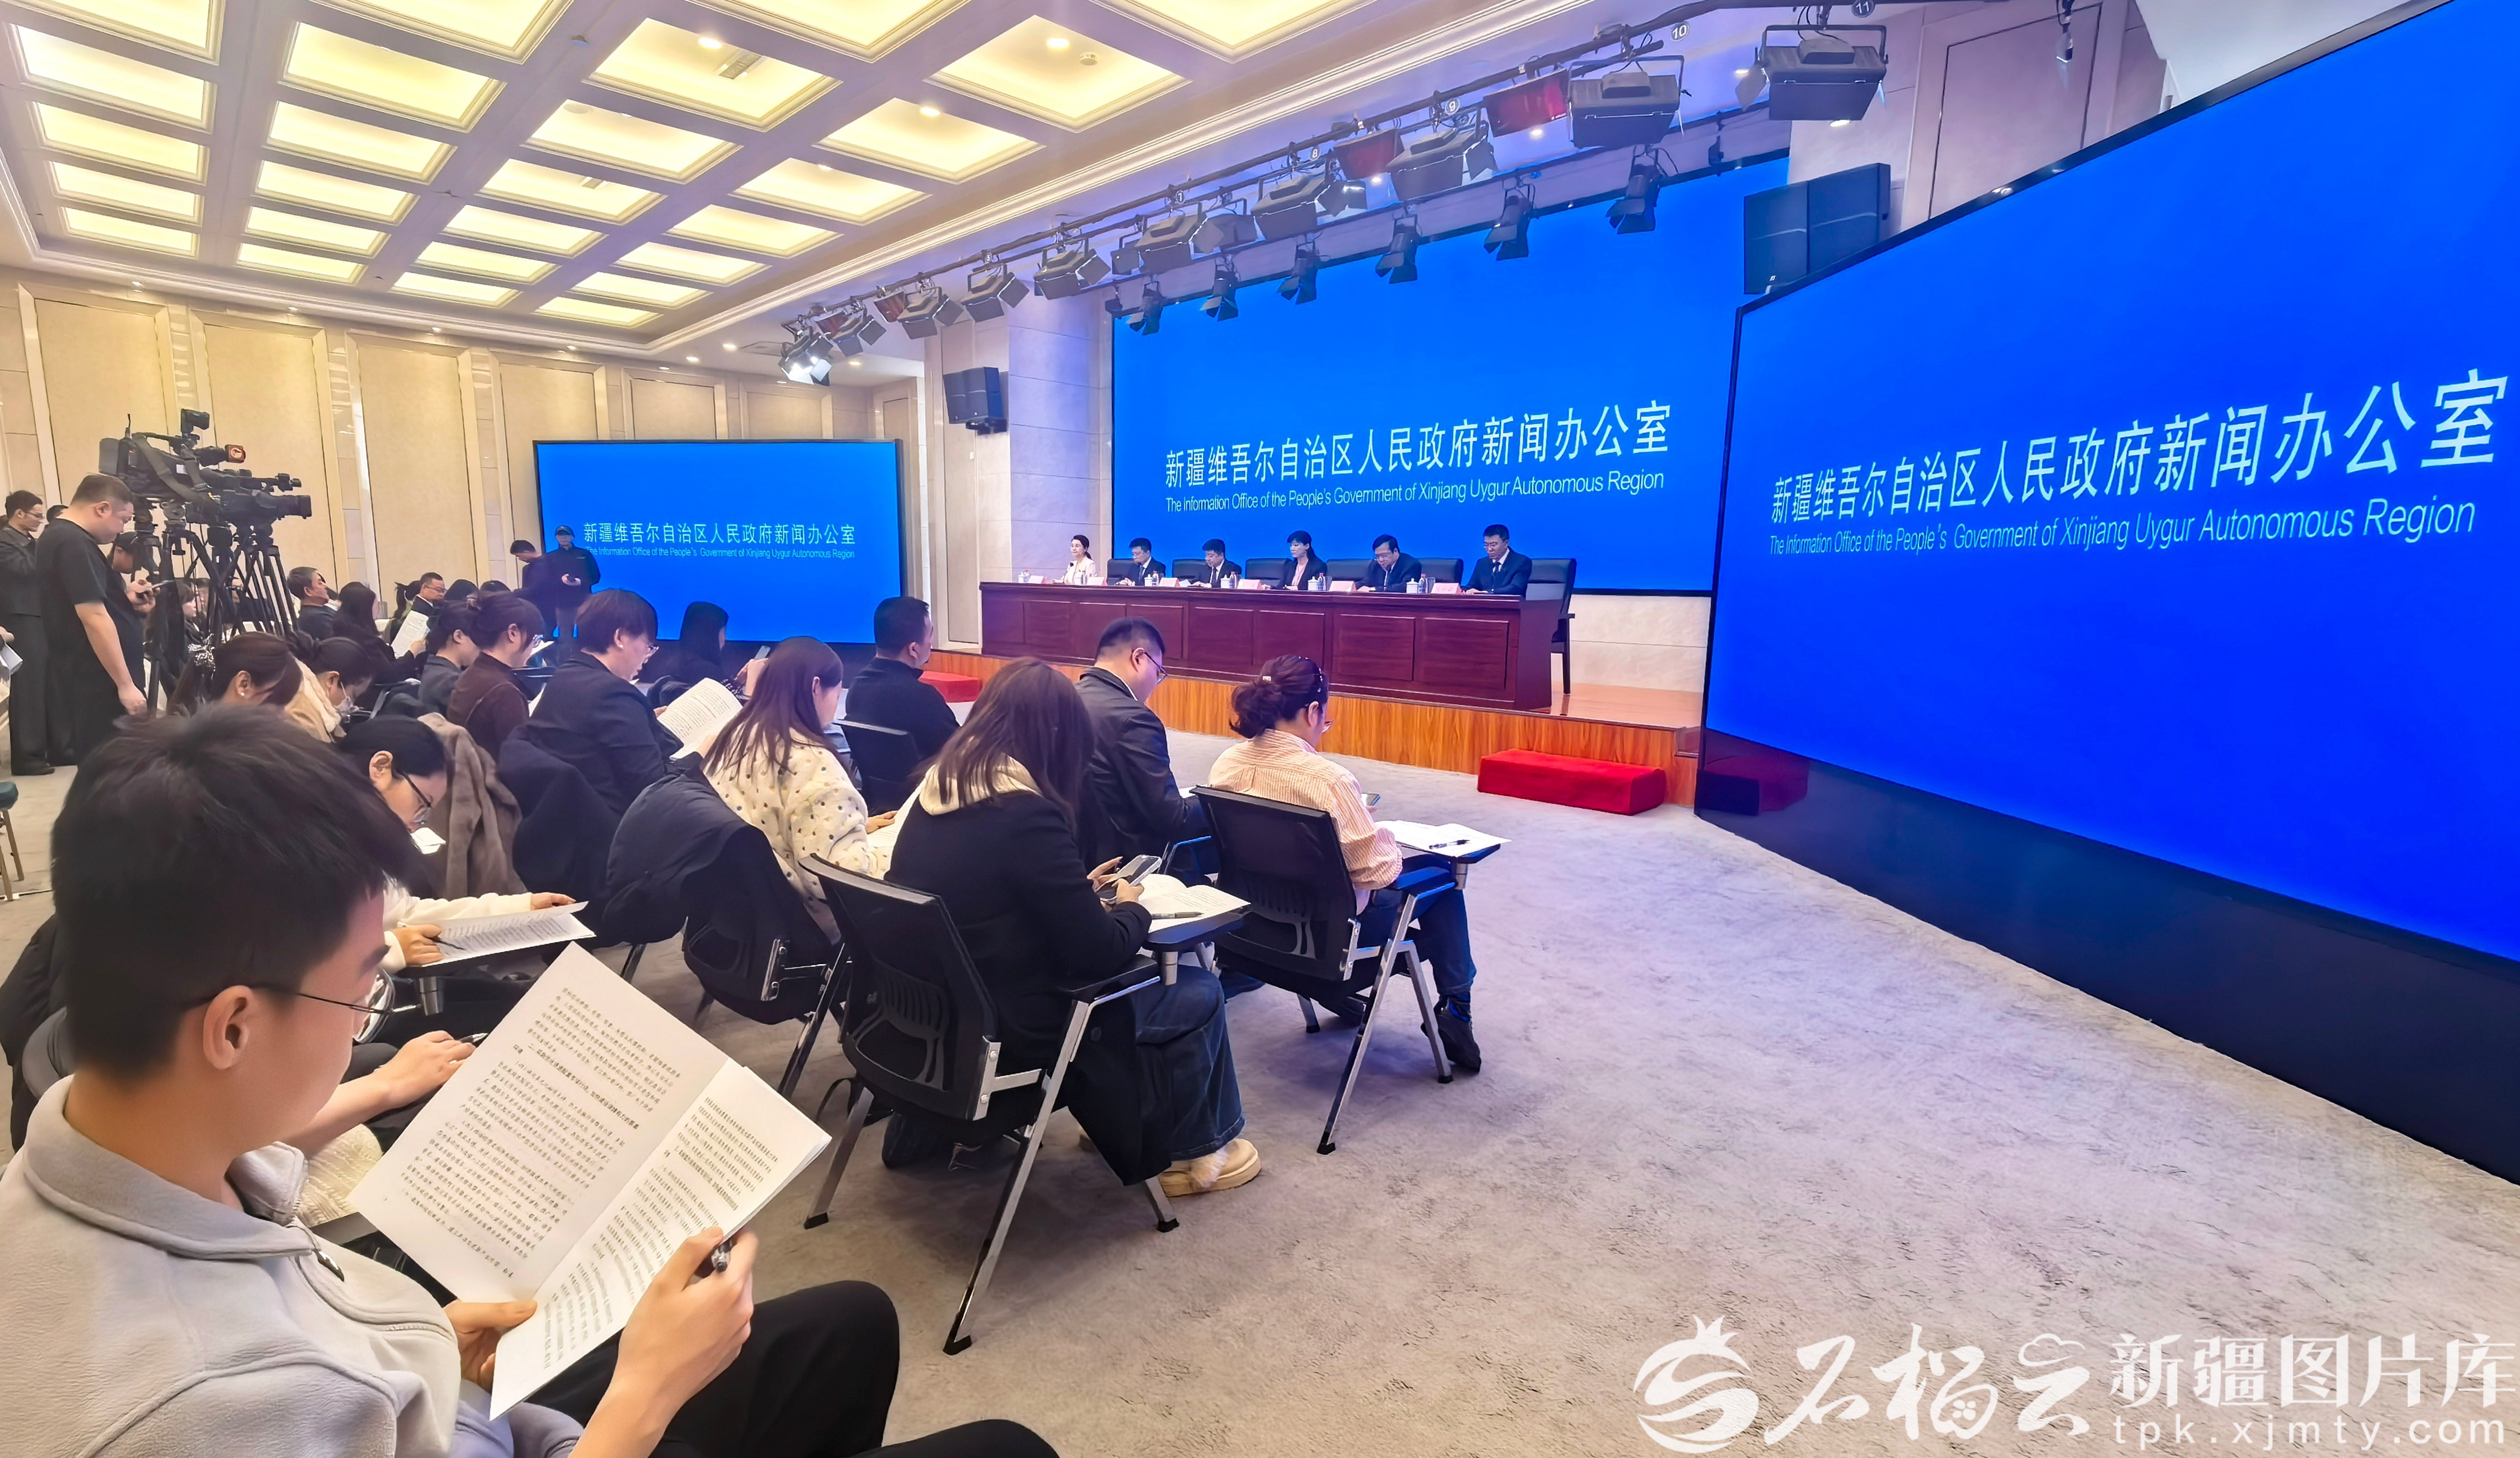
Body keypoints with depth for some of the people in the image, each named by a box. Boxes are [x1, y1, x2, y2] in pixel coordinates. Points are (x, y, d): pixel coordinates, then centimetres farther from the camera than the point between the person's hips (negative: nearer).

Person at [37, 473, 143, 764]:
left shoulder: (53, 538, 16)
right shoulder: (76, 545, -16)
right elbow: (94, 618, -22)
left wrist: (124, 598, 19)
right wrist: (125, 684, -22)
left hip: (76, 679, 10)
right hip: (97, 685, -10)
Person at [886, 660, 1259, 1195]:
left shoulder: (936, 790, -2)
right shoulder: (1025, 814, -27)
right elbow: (1100, 954, -21)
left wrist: (1077, 887, 10)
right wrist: (1131, 909, -2)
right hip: (1001, 1026, -8)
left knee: (1119, 981, 28)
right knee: (1199, 994, 8)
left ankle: (1117, 1119, 39)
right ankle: (1195, 1152, 27)